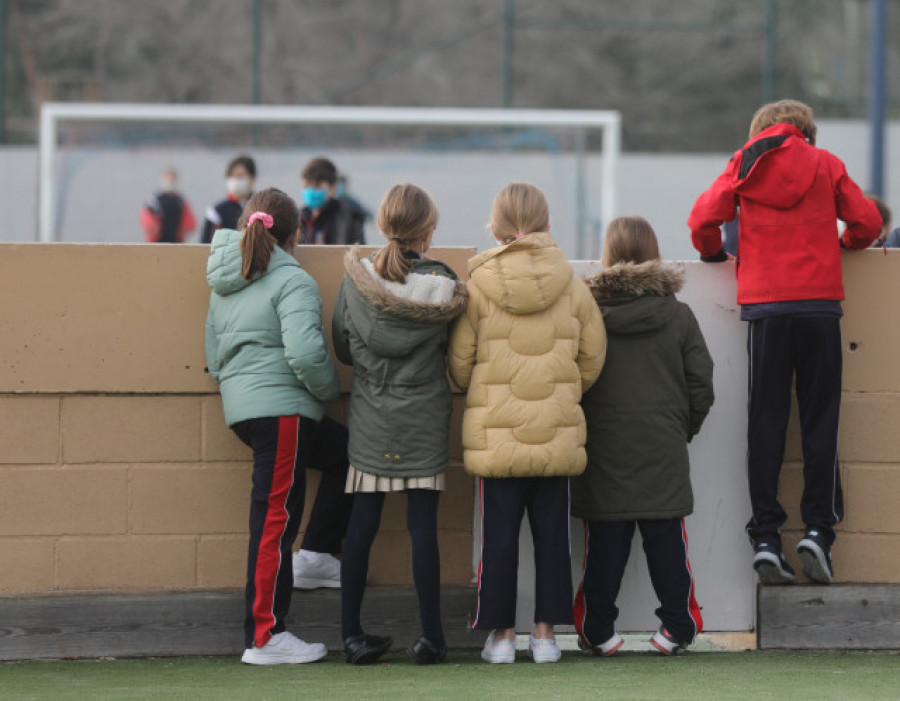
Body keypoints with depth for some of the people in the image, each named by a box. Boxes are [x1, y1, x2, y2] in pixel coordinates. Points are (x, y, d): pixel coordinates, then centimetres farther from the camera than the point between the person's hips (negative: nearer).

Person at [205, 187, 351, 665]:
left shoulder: (224, 284, 16)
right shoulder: (292, 282, -10)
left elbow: (214, 355, 22)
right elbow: (305, 353, -22)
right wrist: (330, 389, -5)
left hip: (240, 406, 9)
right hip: (280, 407, -9)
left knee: (342, 452, 21)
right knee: (275, 518, -5)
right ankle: (264, 637, -3)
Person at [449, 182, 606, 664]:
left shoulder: (478, 285, -7)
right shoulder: (572, 286, -1)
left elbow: (460, 361, -1)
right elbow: (592, 357, 7)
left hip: (495, 431, -2)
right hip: (557, 431, 2)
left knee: (499, 534, 4)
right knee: (552, 532, 9)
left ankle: (501, 634, 8)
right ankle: (545, 632, 11)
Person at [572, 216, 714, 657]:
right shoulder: (678, 315, -1)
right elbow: (701, 382, 2)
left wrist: (578, 430, 12)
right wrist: (686, 427, 17)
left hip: (604, 451, -1)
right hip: (664, 451, 1)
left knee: (604, 546, 5)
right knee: (667, 545, 7)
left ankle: (597, 632, 7)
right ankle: (677, 628, 7)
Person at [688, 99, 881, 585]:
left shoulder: (745, 164, 8)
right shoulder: (824, 165, 7)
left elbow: (703, 218, 0)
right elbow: (866, 221, 3)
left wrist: (713, 253, 21)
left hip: (764, 306, 1)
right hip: (819, 303, -1)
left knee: (765, 422, 3)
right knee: (819, 419, 4)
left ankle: (765, 538, -1)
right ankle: (817, 530, -5)